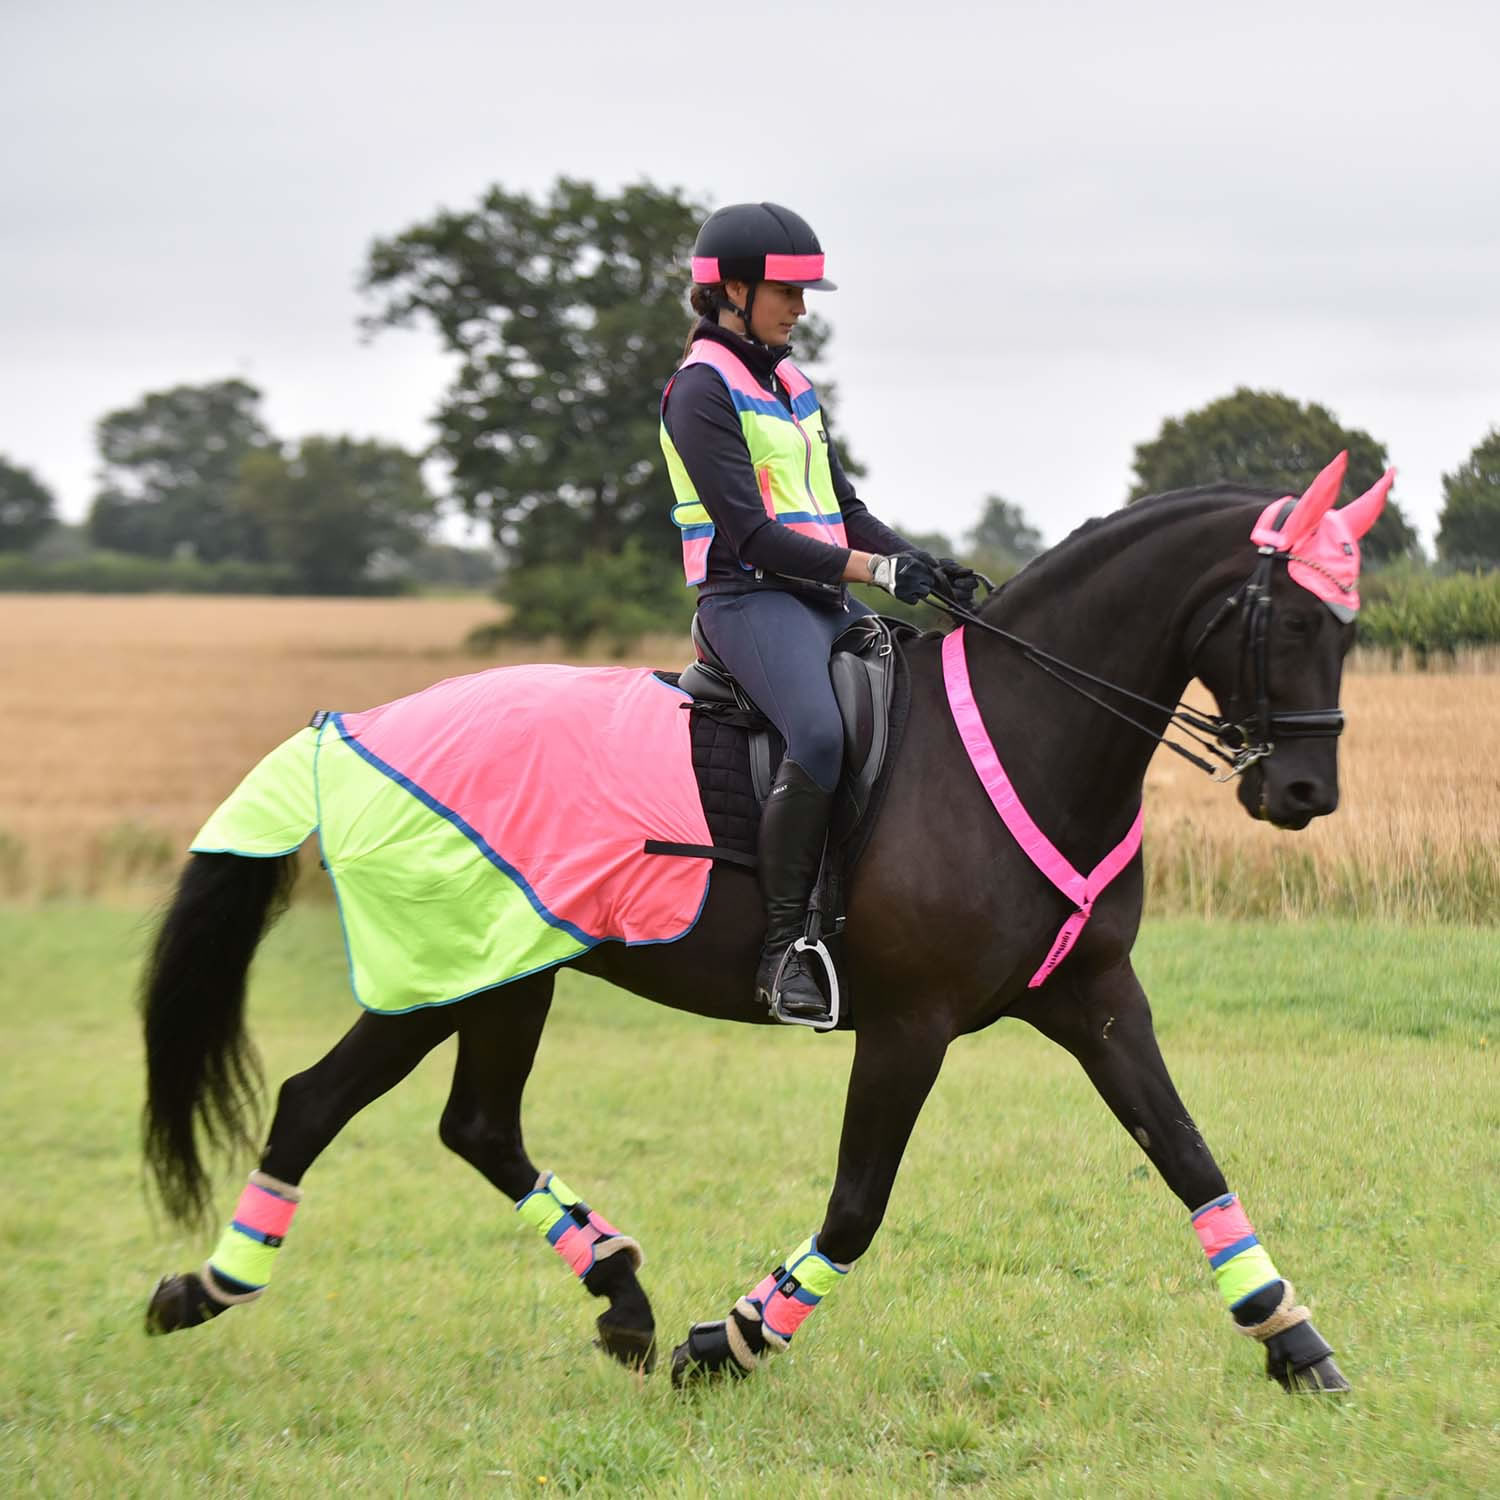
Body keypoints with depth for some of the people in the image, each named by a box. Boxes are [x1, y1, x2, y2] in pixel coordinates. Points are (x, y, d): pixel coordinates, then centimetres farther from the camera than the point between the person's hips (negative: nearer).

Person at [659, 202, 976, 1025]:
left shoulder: (789, 384, 20)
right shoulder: (703, 390, -7)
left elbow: (843, 508, 21)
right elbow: (750, 534, -16)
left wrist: (923, 565, 4)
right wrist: (877, 570, -22)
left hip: (822, 596, 9)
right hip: (750, 596, -9)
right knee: (821, 737, -33)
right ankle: (783, 947, -25)